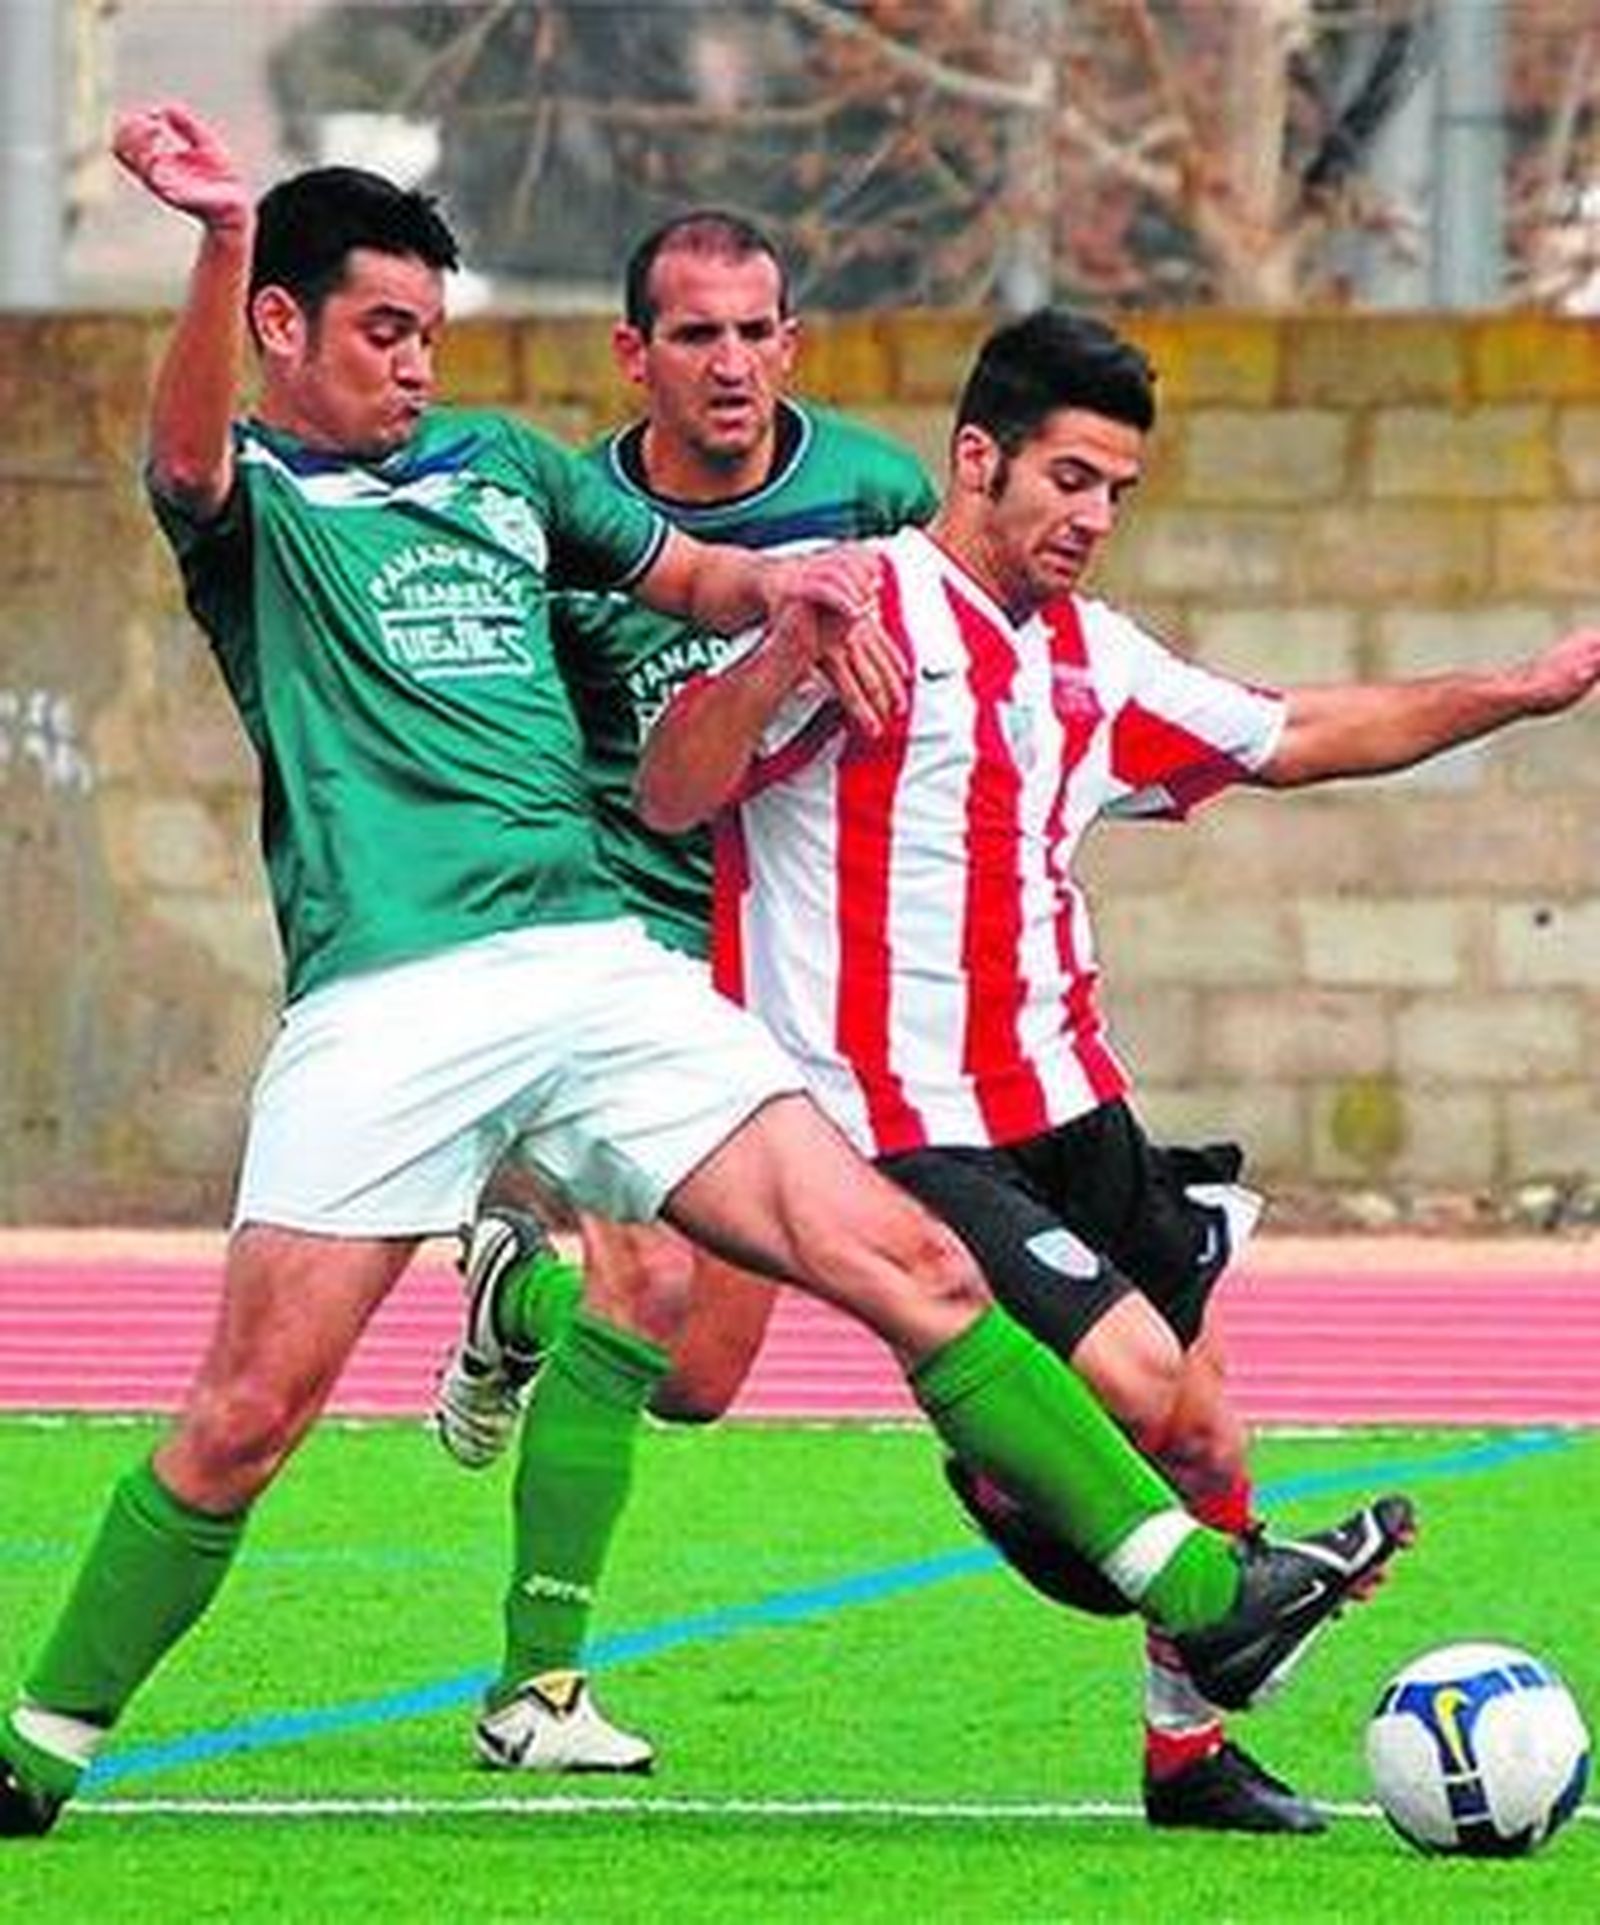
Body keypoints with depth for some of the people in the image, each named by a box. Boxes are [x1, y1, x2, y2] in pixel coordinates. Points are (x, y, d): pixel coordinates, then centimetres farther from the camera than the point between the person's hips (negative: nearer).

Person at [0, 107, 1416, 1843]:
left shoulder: (501, 466, 21)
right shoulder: (250, 499, 5)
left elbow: (689, 577, 32)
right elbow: (190, 452, -19)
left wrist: (781, 587, 6)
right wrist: (221, 236, -39)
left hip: (595, 967, 4)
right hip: (383, 1001, -4)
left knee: (905, 1264, -4)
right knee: (244, 1419, -7)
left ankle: (1204, 1597, -5)